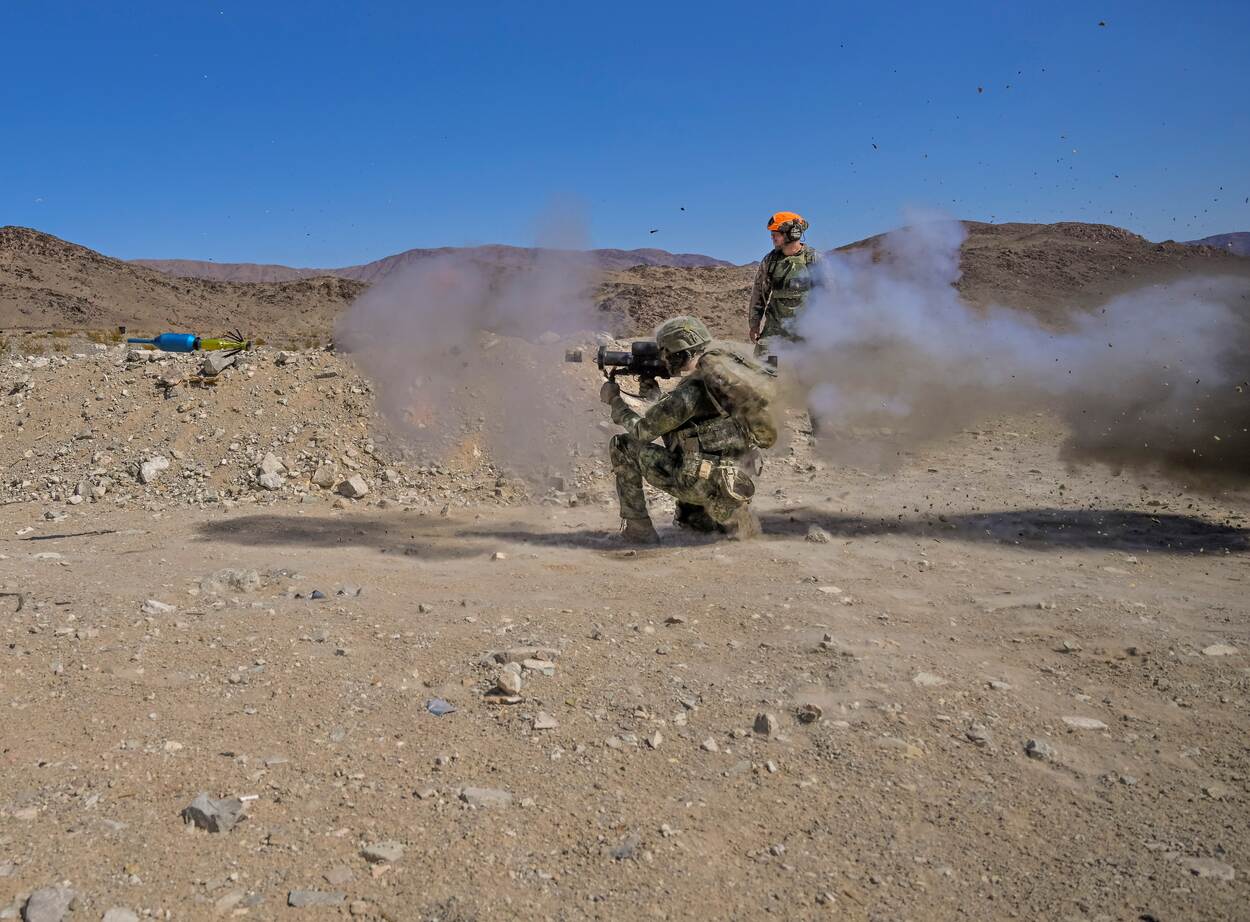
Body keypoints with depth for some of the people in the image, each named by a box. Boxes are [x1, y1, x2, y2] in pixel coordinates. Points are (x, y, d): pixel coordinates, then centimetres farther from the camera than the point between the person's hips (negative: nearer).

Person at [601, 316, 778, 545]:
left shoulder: (692, 389, -17)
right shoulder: (723, 369, 6)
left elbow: (643, 430, -7)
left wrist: (614, 400, 8)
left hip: (701, 485, -9)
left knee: (623, 446, 1)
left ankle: (636, 527, 4)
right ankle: (733, 517, 24)